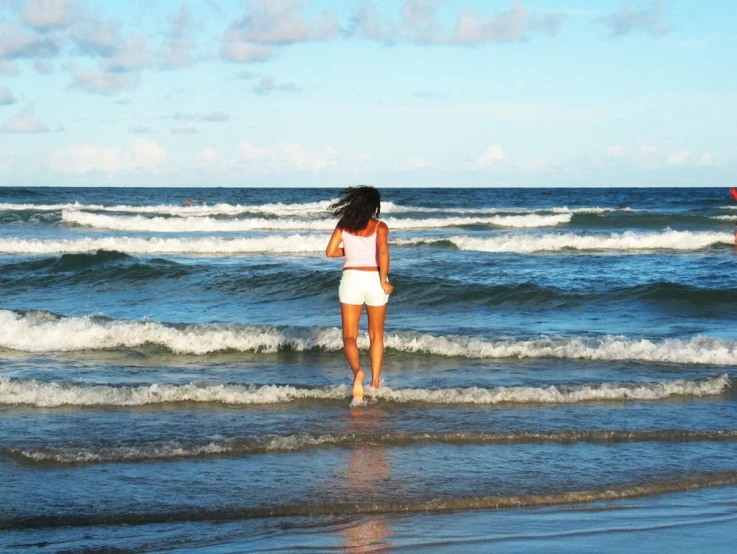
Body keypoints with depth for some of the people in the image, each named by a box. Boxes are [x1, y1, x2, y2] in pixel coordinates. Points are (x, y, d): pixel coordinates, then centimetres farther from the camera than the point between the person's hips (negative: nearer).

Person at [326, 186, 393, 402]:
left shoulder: (344, 224, 2)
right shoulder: (379, 226, -5)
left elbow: (330, 251, 0)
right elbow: (383, 252, -19)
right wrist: (384, 281, -12)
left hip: (352, 279, 0)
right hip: (374, 279, 0)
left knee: (349, 336, 1)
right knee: (376, 335, 17)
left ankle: (357, 371, -27)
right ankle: (375, 383, 20)